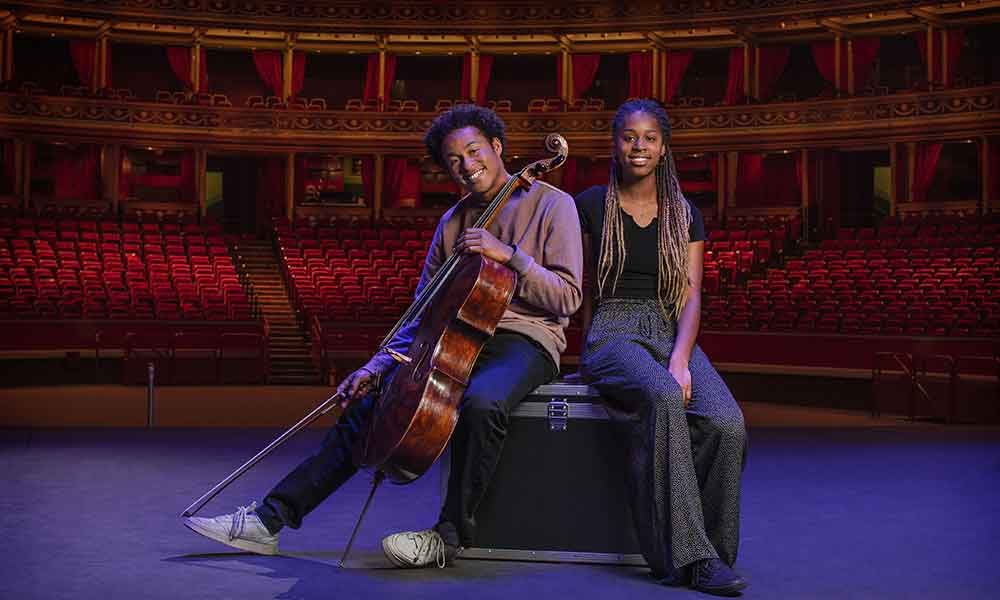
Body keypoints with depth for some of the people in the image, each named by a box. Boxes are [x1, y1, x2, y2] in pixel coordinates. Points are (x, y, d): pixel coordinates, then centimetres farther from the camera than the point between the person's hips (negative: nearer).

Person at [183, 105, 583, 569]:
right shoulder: (453, 222, 15)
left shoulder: (552, 204, -2)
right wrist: (378, 366, 5)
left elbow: (567, 299, -9)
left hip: (524, 341, -6)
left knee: (481, 403, -38)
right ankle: (269, 519, -2)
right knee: (366, 404, -6)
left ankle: (449, 535, -20)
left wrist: (510, 256, -21)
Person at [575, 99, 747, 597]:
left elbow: (690, 297, 4)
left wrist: (680, 359, -15)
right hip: (612, 335, -3)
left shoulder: (684, 215, 13)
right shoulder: (590, 205, 8)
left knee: (727, 424, -28)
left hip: (672, 335, 3)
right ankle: (686, 555, -32)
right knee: (663, 399, -38)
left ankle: (708, 551, -12)